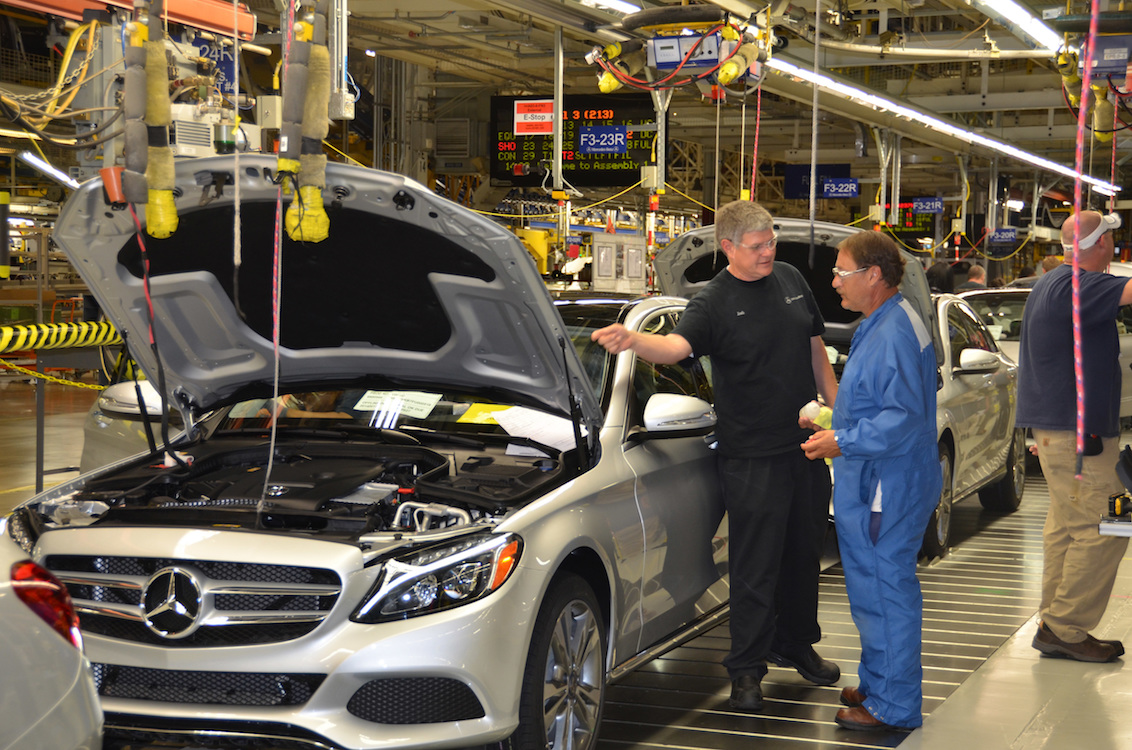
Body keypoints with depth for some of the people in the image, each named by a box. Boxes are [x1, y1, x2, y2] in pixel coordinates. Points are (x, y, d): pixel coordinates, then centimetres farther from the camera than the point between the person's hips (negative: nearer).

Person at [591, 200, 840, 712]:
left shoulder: (791, 280, 8)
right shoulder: (713, 303, -11)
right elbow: (676, 345, -29)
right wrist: (632, 339, -50)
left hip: (807, 443, 6)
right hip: (752, 454, -6)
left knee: (804, 552, 17)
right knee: (755, 564, -3)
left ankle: (797, 645, 35)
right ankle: (746, 670, 6)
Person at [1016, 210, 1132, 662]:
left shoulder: (1050, 284, 14)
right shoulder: (1077, 286, -19)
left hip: (1054, 426, 11)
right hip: (1076, 430, -11)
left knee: (1065, 525, 13)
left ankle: (1056, 626, 17)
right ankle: (1064, 629, -5)